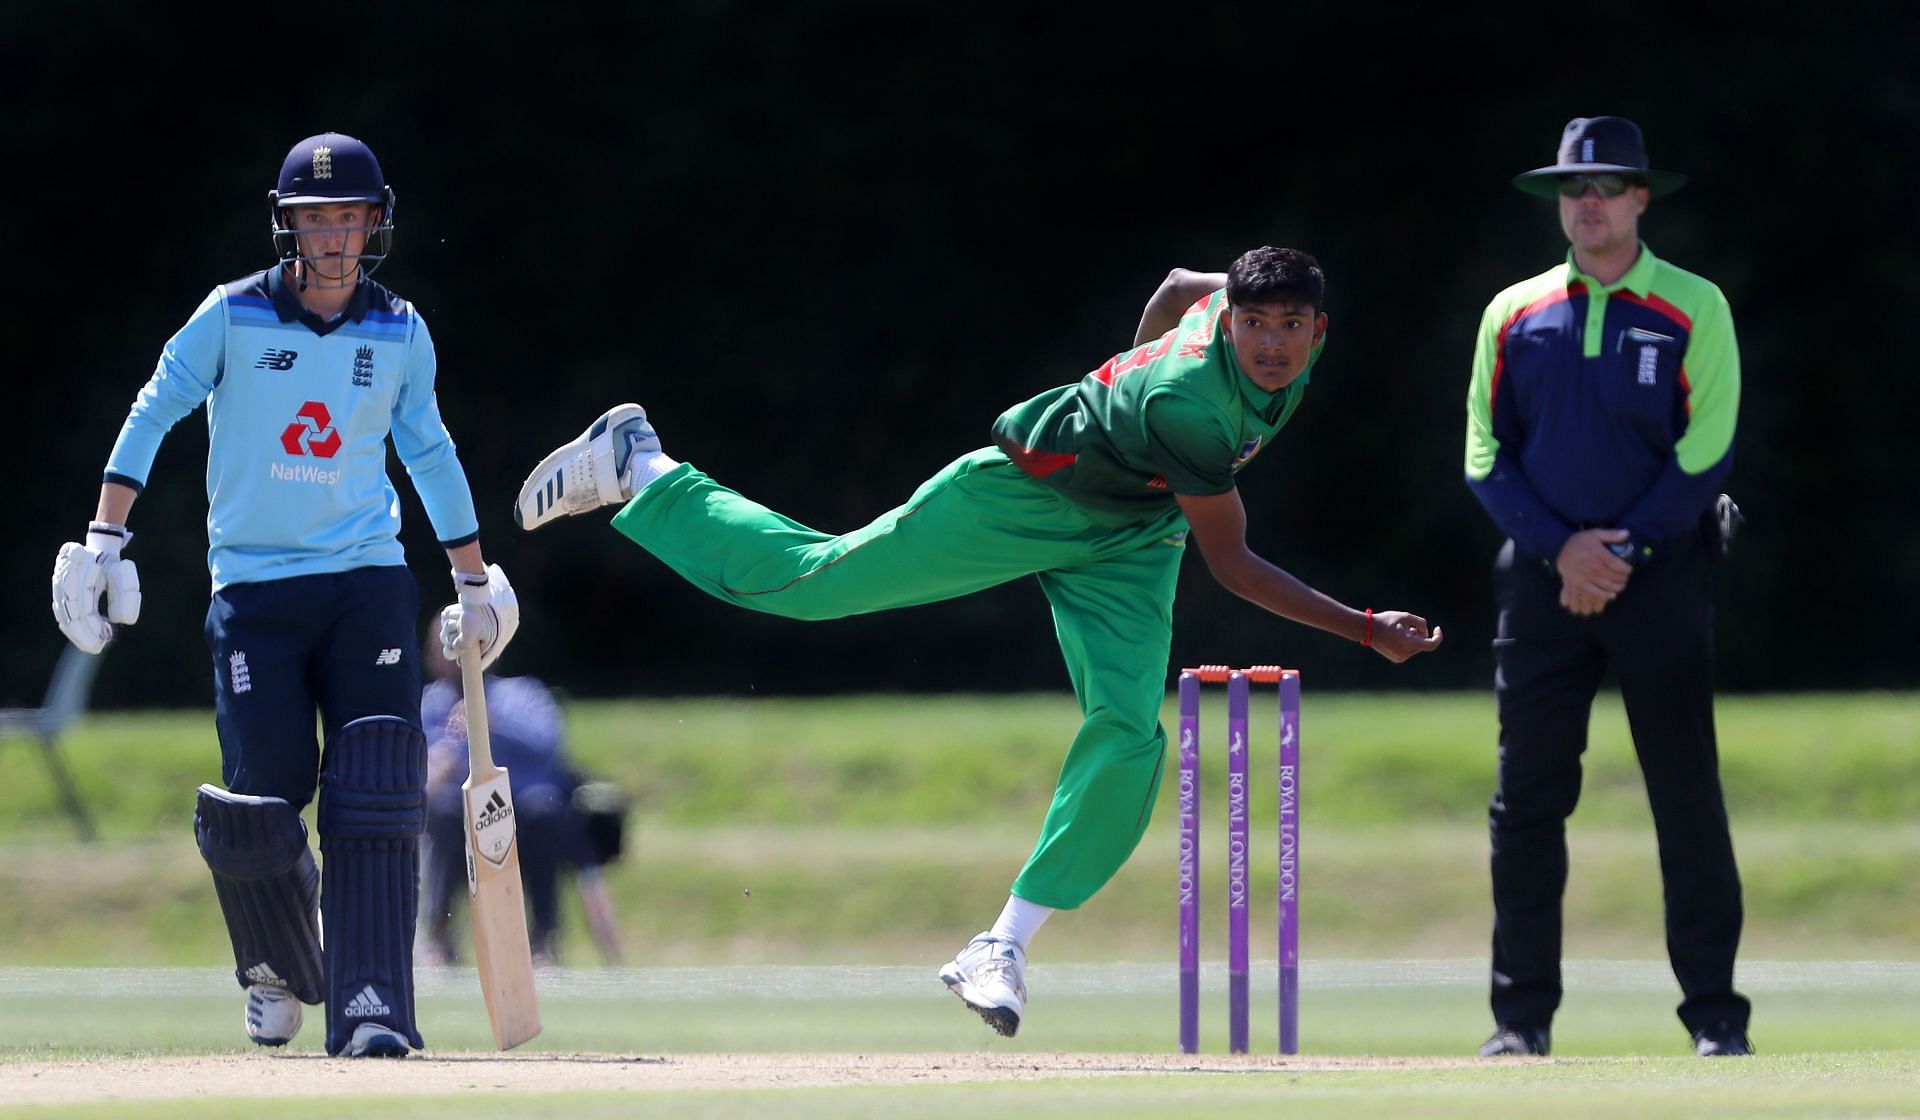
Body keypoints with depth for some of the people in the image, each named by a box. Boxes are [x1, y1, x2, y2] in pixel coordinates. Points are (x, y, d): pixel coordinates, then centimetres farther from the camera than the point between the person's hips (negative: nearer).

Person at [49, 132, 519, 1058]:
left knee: (374, 799, -14)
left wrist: (475, 581, 23)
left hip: (367, 587, 1)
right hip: (253, 590, -1)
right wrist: (103, 543, -7)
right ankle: (277, 973, 22)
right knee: (257, 811, -6)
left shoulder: (400, 334, 6)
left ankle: (372, 1007, -16)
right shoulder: (233, 316, -1)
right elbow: (151, 417, 1)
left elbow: (430, 456, 19)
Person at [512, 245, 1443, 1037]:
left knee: (1129, 735, -12)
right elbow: (1230, 562, -29)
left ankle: (1006, 945, -8)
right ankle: (640, 467, 25)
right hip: (1024, 494, -7)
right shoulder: (1188, 404, -38)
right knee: (815, 580, 3)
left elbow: (1178, 285, 9)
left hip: (1129, 539, 7)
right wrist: (1365, 631, -32)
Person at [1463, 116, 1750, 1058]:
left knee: (1687, 795, -5)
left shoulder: (1693, 309, 2)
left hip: (1661, 577, -2)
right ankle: (1521, 1014, 4)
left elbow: (1706, 453, -4)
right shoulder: (1514, 315, 10)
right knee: (1527, 798, -1)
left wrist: (1624, 552, -12)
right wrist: (1561, 548, -8)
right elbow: (1487, 457, 6)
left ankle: (1715, 1013, -2)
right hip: (1543, 581, 2)